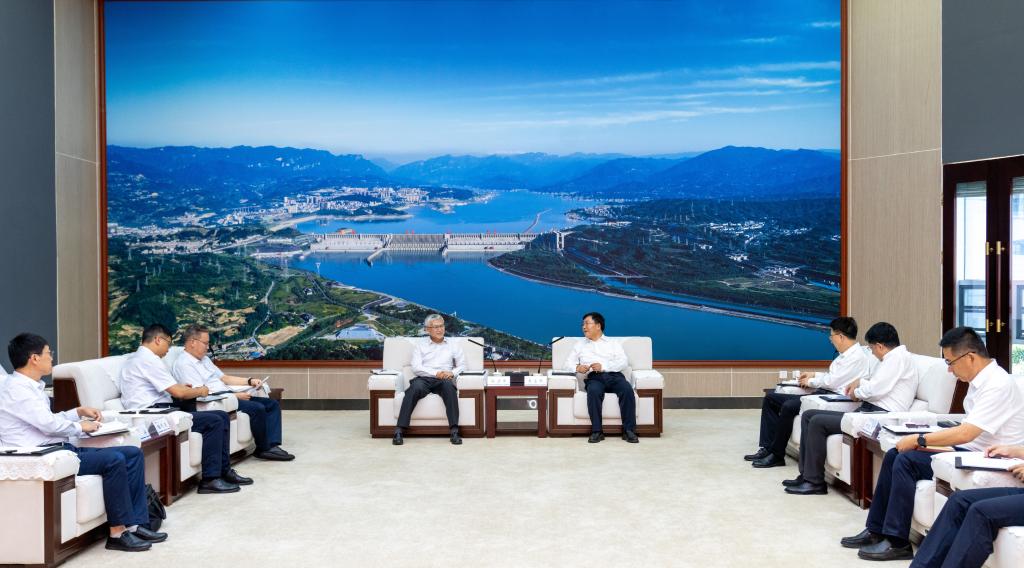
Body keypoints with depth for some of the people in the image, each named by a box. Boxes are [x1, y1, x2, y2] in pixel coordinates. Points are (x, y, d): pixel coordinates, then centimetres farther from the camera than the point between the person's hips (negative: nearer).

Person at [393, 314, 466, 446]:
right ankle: (399, 430, -38)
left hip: (444, 380, 1)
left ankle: (454, 431, -40)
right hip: (424, 378, -1)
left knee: (449, 386, -36)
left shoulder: (453, 345, 19)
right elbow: (416, 367, 1)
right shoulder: (420, 344, 15)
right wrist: (436, 373, -14)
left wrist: (452, 373, -11)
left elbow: (462, 365, 12)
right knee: (415, 388, -36)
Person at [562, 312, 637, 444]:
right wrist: (577, 367, -7)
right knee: (594, 391, -36)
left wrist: (603, 366, -11)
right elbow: (567, 364, 17)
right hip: (594, 378, 0)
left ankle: (629, 430, -30)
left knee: (627, 389, -32)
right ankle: (597, 431, -33)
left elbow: (623, 362, 5)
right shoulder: (580, 345, 27)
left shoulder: (613, 344, 22)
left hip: (614, 375, 0)